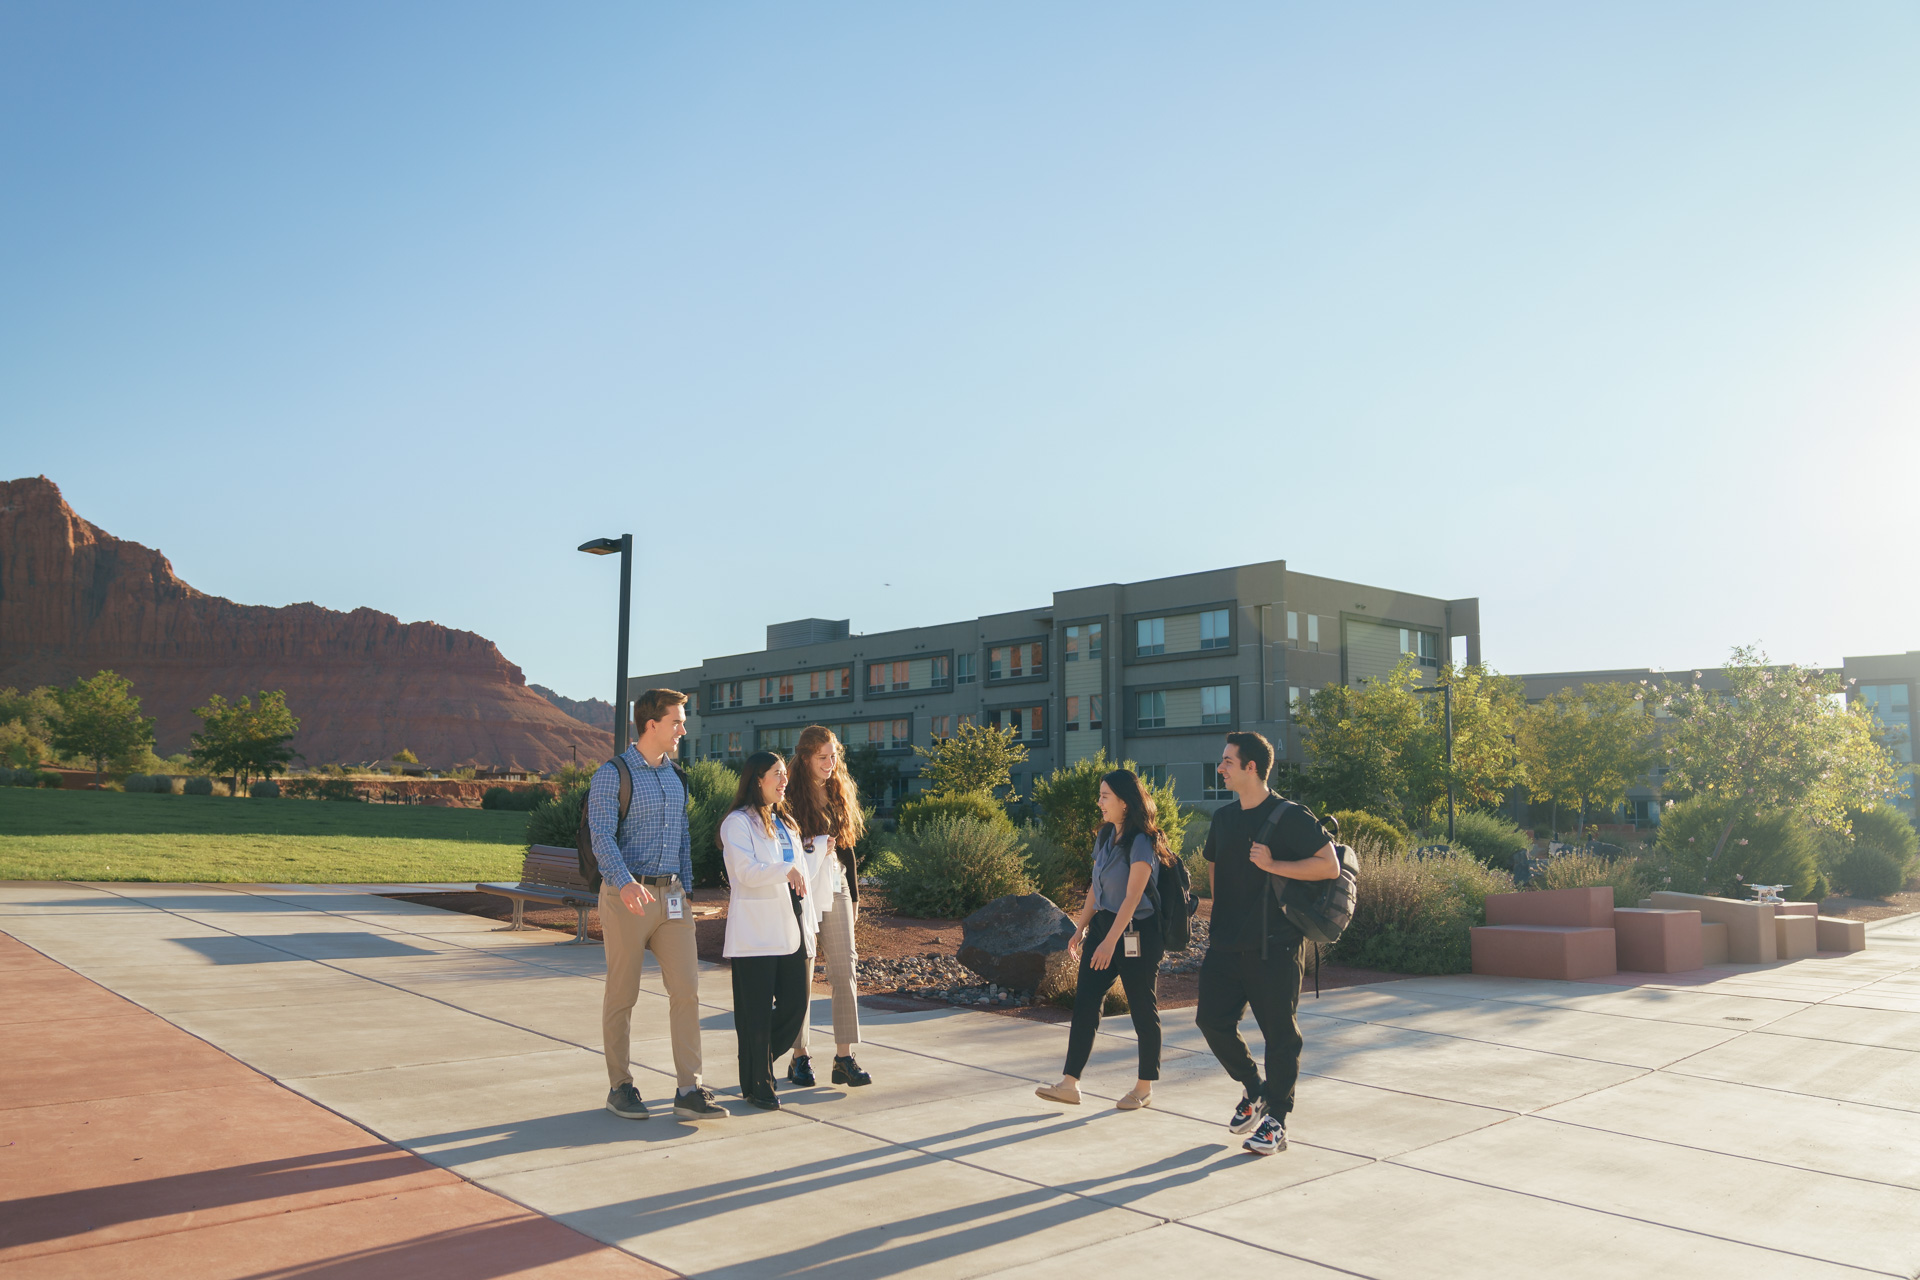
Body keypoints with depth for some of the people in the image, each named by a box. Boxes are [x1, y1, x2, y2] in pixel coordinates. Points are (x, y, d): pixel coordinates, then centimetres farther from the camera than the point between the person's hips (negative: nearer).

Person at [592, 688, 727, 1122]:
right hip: (628, 897, -5)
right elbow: (602, 836, -17)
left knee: (687, 990, -2)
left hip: (671, 896, 6)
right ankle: (620, 1087, 18)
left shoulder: (677, 777, 14)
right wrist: (625, 882, -33)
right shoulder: (612, 774, -7)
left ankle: (689, 1091, 1)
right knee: (622, 995, 4)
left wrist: (685, 891, 15)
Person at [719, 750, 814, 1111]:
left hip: (791, 929, 7)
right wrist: (786, 870, -28)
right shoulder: (738, 823, -5)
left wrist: (808, 927, 17)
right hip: (755, 932, -7)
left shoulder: (786, 822, 19)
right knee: (756, 1013, 0)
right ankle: (756, 1085, 13)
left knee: (795, 1005, 4)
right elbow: (747, 871, -18)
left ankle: (757, 1060, 27)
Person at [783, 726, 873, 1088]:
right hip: (802, 892, -5)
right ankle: (800, 1056, 11)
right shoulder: (790, 797, -4)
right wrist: (816, 849, -15)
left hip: (836, 890, 5)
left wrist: (854, 895, 15)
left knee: (844, 972, -1)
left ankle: (844, 1058, 3)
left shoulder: (840, 795, 13)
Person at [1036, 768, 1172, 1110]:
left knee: (1142, 1008, 5)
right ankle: (1070, 1084, 5)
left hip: (1137, 933, -8)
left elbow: (1132, 898, -20)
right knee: (1085, 1002, 3)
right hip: (1103, 925, 8)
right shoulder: (1105, 835, 10)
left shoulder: (1141, 843, -15)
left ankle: (1145, 1088, 17)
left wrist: (1110, 941, -23)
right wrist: (1081, 927, 13)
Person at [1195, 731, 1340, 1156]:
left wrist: (1272, 865, -19)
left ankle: (1276, 1120, 15)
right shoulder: (1223, 818, 12)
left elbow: (1330, 866, -14)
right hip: (1226, 945, 6)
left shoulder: (1289, 817, -9)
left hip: (1274, 946, -6)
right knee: (1212, 1019, 1)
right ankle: (1254, 1090, 24)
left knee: (1280, 1033, 2)